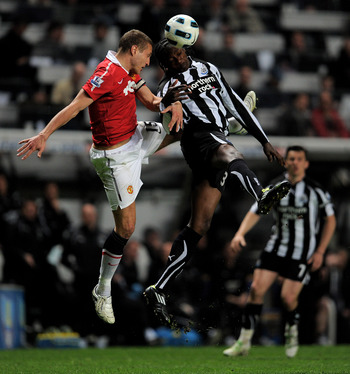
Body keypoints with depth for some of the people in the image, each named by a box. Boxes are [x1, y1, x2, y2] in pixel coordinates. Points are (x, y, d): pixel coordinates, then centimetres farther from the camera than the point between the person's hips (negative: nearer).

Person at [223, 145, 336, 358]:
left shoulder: (315, 190, -7)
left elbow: (330, 220, 1)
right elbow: (255, 212, -1)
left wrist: (320, 252, -4)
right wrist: (240, 234, -19)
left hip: (303, 254, -3)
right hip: (276, 247, 3)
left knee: (288, 297, -10)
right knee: (257, 289, -8)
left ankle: (292, 330, 24)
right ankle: (244, 342, 0)